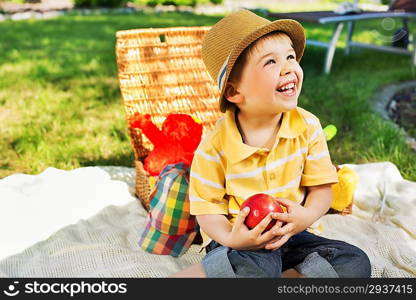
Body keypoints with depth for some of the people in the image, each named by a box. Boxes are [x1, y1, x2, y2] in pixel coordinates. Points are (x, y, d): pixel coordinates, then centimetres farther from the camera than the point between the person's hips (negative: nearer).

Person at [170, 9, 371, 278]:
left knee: (356, 263, -14)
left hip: (289, 235, 7)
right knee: (257, 268, -38)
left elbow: (320, 188, 0)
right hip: (241, 239, -6)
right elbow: (207, 206, -8)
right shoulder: (216, 145, -17)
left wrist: (307, 215, -22)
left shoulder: (308, 126, -7)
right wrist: (229, 238, -28)